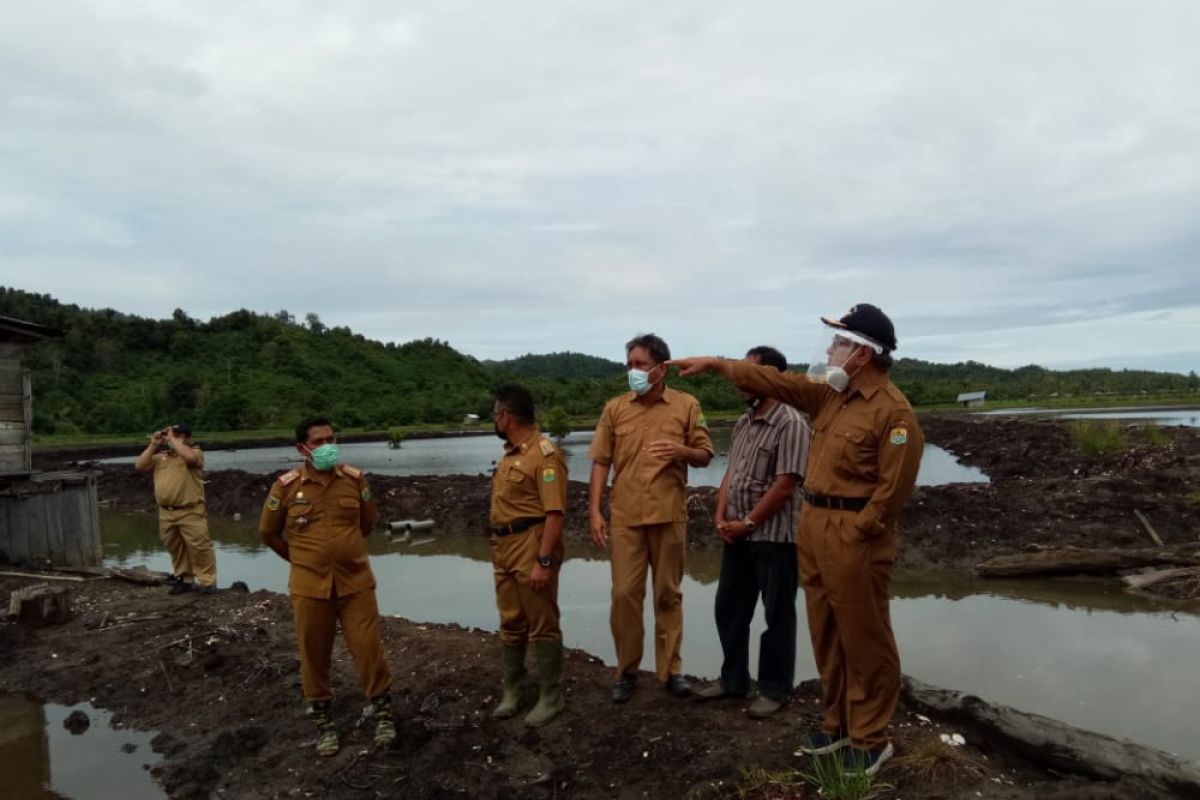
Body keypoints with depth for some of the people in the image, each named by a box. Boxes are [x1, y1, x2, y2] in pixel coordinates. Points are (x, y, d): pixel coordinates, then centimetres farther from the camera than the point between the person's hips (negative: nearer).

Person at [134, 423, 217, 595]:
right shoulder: (160, 457, 16)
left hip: (190, 512, -6)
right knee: (175, 549, 14)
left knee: (199, 546, -8)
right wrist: (153, 445, 2)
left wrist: (173, 440, -13)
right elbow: (139, 466, 6)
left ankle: (207, 581, -2)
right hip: (166, 513, 6)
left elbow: (190, 458, -25)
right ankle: (185, 579, 26)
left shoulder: (195, 452, -1)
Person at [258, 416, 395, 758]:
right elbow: (268, 533, 6)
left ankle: (383, 714, 21)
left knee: (368, 647, 2)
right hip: (309, 586, 0)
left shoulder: (355, 479, -3)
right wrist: (301, 560, 10)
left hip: (355, 582, 1)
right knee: (314, 655, 10)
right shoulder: (286, 486, -7)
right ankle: (323, 722, 29)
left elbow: (369, 521, 13)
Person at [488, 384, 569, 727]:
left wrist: (544, 561, -23)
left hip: (532, 549, -9)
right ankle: (512, 692, 29)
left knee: (542, 626, 2)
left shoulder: (544, 454, -16)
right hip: (505, 549, 9)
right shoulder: (509, 454, 14)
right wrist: (498, 549, 18)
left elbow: (555, 513, -20)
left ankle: (551, 697, 15)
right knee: (511, 624, 16)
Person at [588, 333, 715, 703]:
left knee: (668, 594, 10)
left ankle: (670, 669, 24)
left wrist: (681, 450, -18)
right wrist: (595, 510, -4)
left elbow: (705, 456, 5)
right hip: (625, 516, 1)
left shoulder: (687, 405, 1)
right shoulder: (615, 408, 4)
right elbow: (600, 462, 3)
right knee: (624, 594, 3)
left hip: (669, 515, -1)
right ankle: (626, 670, 19)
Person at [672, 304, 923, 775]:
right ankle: (838, 724, 32)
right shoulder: (830, 393, 10)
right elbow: (775, 382, 14)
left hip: (852, 536, -9)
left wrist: (854, 533, -16)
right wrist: (714, 364, 12)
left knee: (864, 641, 4)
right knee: (827, 635, 17)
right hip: (813, 526, 9)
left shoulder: (893, 411, -15)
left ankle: (871, 740, 19)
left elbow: (894, 487, -18)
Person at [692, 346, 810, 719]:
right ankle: (733, 678, 31)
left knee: (777, 615, 6)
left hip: (773, 536, -8)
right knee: (728, 608, 15)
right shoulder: (743, 424, 12)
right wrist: (720, 517, 2)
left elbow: (785, 484, -18)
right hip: (737, 535, 8)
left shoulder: (790, 423, -14)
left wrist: (748, 523, -14)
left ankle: (774, 689, 21)